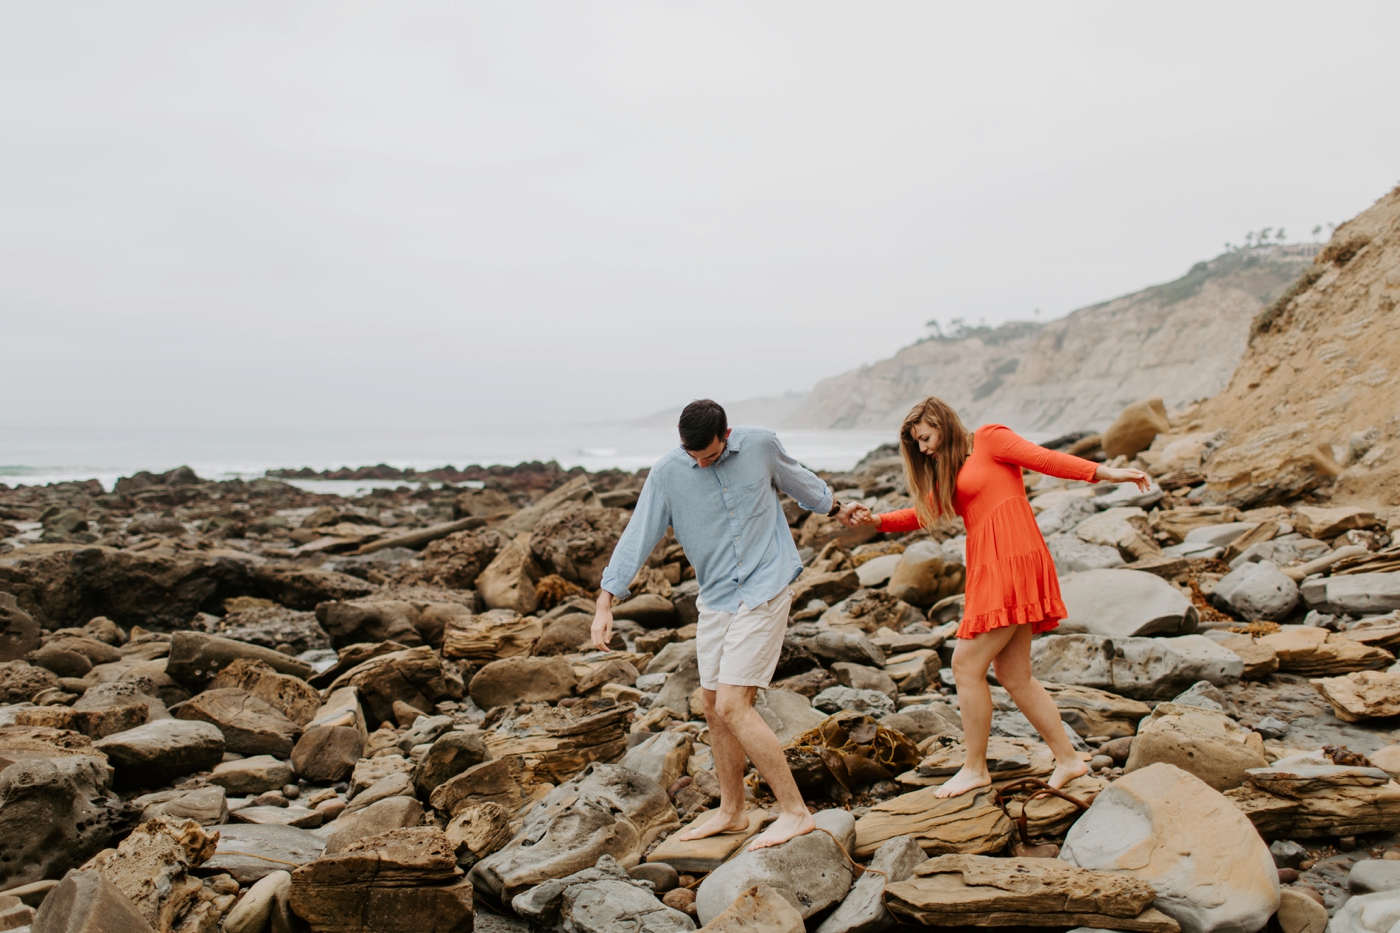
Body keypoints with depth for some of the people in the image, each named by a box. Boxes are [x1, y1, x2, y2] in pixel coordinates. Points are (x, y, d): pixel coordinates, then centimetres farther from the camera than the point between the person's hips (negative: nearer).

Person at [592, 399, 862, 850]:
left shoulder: (761, 445, -8)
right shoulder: (667, 473, -7)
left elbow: (798, 480, 13)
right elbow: (637, 536, -6)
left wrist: (835, 507, 30)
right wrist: (605, 604, -10)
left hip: (763, 592, -4)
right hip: (715, 598, 4)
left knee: (732, 704, -13)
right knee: (713, 704, 10)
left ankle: (795, 812, -2)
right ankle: (731, 812, 29)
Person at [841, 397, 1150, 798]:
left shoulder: (989, 438, 1)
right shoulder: (951, 472, 24)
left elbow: (1044, 458, -8)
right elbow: (923, 513, 22)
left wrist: (1106, 473, -17)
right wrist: (876, 520, 8)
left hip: (1010, 561, -9)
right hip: (990, 569, 9)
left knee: (966, 665, -6)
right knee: (1013, 675, 10)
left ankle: (975, 769, 5)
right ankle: (1068, 759, 19)